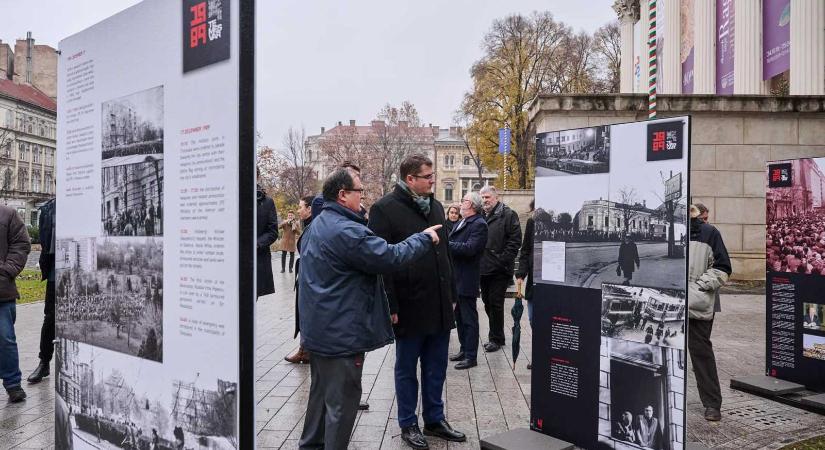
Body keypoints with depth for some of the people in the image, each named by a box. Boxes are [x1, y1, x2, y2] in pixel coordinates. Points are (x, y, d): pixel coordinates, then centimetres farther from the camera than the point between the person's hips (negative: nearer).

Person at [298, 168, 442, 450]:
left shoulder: (318, 224, 10)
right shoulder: (347, 231, -24)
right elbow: (391, 258, -23)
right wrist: (424, 238, -10)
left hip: (318, 328, 11)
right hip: (342, 332, -11)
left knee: (321, 392, 23)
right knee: (342, 399, 2)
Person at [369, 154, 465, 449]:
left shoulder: (435, 206, 12)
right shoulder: (385, 209, -9)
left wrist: (451, 295, 15)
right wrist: (390, 306, -15)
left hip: (440, 306, 6)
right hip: (410, 307, -6)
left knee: (436, 368, 15)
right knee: (407, 369, 10)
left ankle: (435, 419, 30)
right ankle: (408, 425, 24)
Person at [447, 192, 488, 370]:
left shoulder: (479, 224, -14)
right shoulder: (460, 223, 14)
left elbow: (470, 248, -25)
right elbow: (454, 246, 11)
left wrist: (447, 244, -19)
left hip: (467, 280, -9)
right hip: (455, 278, 9)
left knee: (469, 319, -1)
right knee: (460, 317, 17)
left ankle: (471, 356, 7)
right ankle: (464, 349, 29)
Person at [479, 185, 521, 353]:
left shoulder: (508, 215, -5)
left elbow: (515, 241, -11)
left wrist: (502, 260, -17)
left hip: (499, 269, -7)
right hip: (484, 268, 7)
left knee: (495, 303, -2)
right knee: (487, 302, 13)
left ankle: (496, 339, 10)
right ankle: (496, 336, 26)